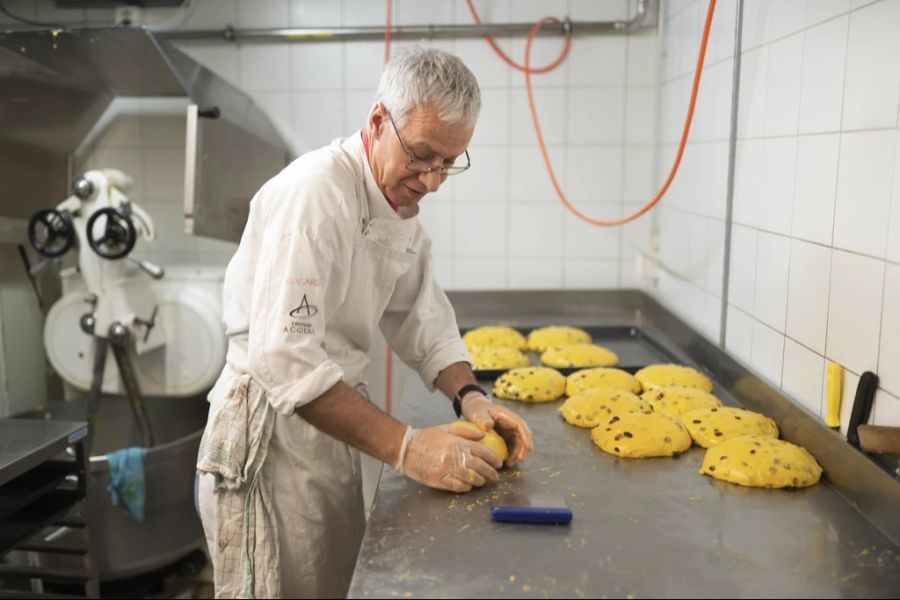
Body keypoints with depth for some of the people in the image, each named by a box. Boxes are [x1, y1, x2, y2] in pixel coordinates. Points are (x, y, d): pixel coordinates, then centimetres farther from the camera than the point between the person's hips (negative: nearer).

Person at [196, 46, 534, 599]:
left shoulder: (402, 209, 6)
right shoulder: (314, 191, -23)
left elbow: (424, 321, 11)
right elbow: (284, 357, -29)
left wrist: (470, 395, -7)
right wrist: (404, 447, -30)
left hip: (331, 430, 8)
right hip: (270, 434, -8)